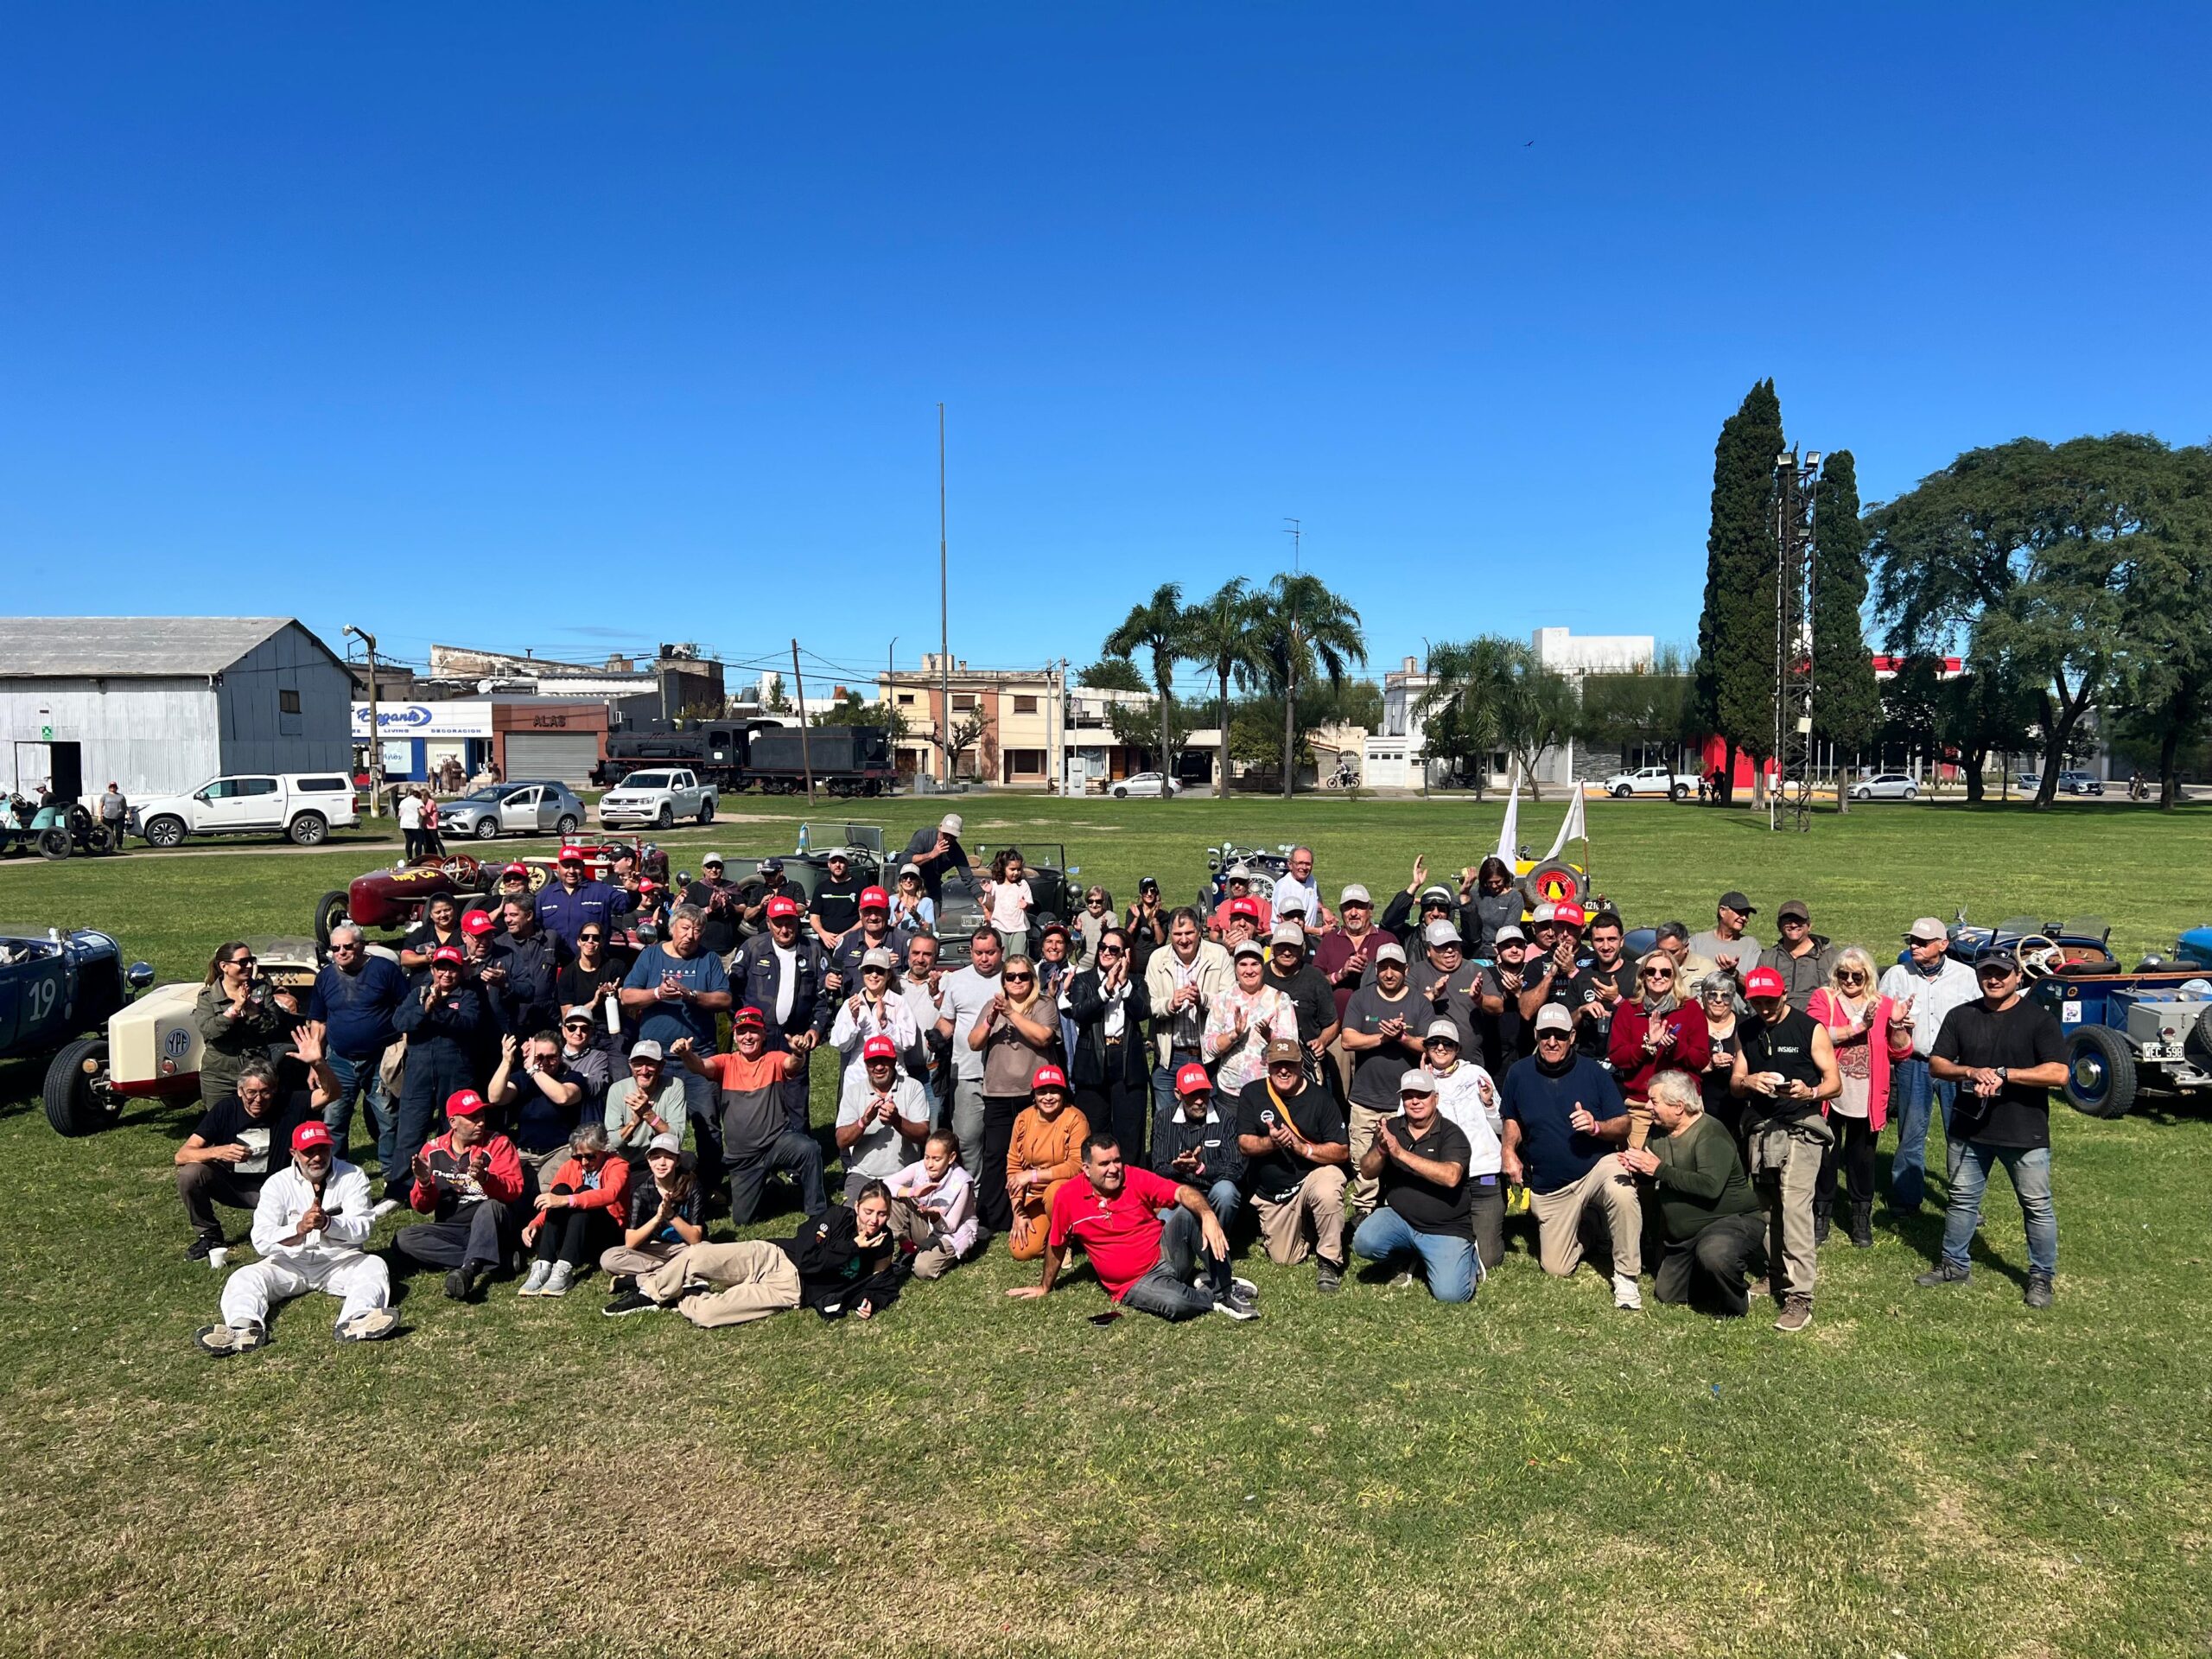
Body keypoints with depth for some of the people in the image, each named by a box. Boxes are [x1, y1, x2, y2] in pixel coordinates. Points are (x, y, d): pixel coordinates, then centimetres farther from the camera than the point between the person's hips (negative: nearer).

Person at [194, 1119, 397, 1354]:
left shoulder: (352, 1177, -4)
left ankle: (357, 1322, -57)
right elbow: (261, 1241, -15)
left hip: (339, 1260, -2)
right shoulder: (277, 1184, -3)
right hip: (290, 1263, 2)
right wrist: (300, 1229, -35)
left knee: (374, 1266, -29)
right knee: (244, 1278, -20)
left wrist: (328, 1224, -35)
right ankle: (243, 1328, -49)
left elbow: (363, 1228, -15)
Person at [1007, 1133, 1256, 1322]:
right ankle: (1215, 1298, -2)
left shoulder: (1137, 1179, -9)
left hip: (1166, 1254, 2)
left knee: (1188, 1212, -27)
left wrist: (1208, 1215, -41)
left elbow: (1183, 1193, -21)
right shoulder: (1067, 1198, -8)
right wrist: (1044, 1287, 19)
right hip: (1135, 1284, -2)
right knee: (1174, 1304, -36)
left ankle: (1224, 1288, -14)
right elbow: (1056, 1246, 8)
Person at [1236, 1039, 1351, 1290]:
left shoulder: (1319, 1097, -10)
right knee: (1283, 1260, 5)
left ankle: (1329, 1261, -15)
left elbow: (1342, 1152, -13)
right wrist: (1270, 1142, -30)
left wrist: (1302, 1147, -27)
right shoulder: (1252, 1094, -4)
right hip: (1271, 1192, 3)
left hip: (1314, 1174, -2)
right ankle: (1303, 1226, 38)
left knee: (1327, 1193, -37)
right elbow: (1244, 1144, -10)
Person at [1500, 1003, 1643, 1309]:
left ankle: (1626, 1278, -18)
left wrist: (1597, 1127, -26)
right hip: (1549, 1187, 2)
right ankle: (1583, 1224, 36)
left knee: (1622, 1192, -39)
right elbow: (1512, 1119, 13)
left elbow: (1624, 1126, -6)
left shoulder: (1593, 1072, -7)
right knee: (1556, 1270, 3)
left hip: (1596, 1167, -2)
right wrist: (1509, 1150, -5)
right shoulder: (1519, 1074, -2)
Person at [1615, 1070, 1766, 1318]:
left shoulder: (1710, 1134, -22)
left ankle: (1736, 1307, -9)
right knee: (1667, 1296, 14)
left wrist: (1659, 1169, -28)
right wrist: (1635, 1165, -12)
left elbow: (1710, 1186, -35)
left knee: (1714, 1254, -40)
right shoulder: (1659, 1131, 4)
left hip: (1731, 1220, -9)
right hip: (1682, 1234, 9)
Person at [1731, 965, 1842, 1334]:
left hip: (1800, 1128, -5)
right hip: (1760, 1130, 5)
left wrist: (1810, 1092, -24)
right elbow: (1734, 1084, 11)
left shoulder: (1811, 1029, -2)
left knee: (1794, 1207, -14)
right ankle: (1776, 1273, 24)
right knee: (1767, 1209, 9)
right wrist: (1749, 1082, -12)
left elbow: (1834, 1081, -3)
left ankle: (1799, 1297, -13)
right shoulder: (1748, 1032, 11)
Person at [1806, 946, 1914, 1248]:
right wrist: (1858, 1026, -21)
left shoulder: (1883, 1004, 8)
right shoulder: (1823, 998, 0)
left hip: (1867, 1100, 2)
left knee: (1862, 1159, 11)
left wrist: (1896, 1024, -11)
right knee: (1826, 1157, 6)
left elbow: (1901, 1052, 5)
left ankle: (1862, 1218, 24)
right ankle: (1820, 1216, 18)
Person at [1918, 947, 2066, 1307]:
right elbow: (1936, 1064, 2)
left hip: (2024, 1132, -3)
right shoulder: (1960, 1017, 5)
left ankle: (2041, 1277, 20)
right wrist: (1972, 1072, -17)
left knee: (2038, 1207, 6)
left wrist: (2003, 1074, -22)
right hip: (1969, 1129, 4)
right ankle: (1954, 1264, 28)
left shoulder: (2038, 1019, -7)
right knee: (1962, 1199, 14)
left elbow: (2058, 1073, -16)